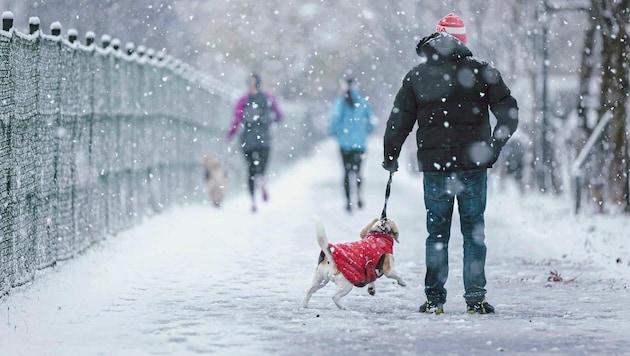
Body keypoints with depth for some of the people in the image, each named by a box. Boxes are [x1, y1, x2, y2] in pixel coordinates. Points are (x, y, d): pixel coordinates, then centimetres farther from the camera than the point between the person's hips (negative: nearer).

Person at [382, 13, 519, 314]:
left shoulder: (416, 76, 3)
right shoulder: (480, 70, -1)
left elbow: (399, 121, 6)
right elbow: (508, 109, -3)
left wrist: (390, 156, 17)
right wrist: (496, 145, 5)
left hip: (434, 166, 1)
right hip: (473, 165, -1)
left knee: (437, 233, 9)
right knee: (474, 232, 7)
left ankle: (435, 299, 7)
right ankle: (476, 298, 4)